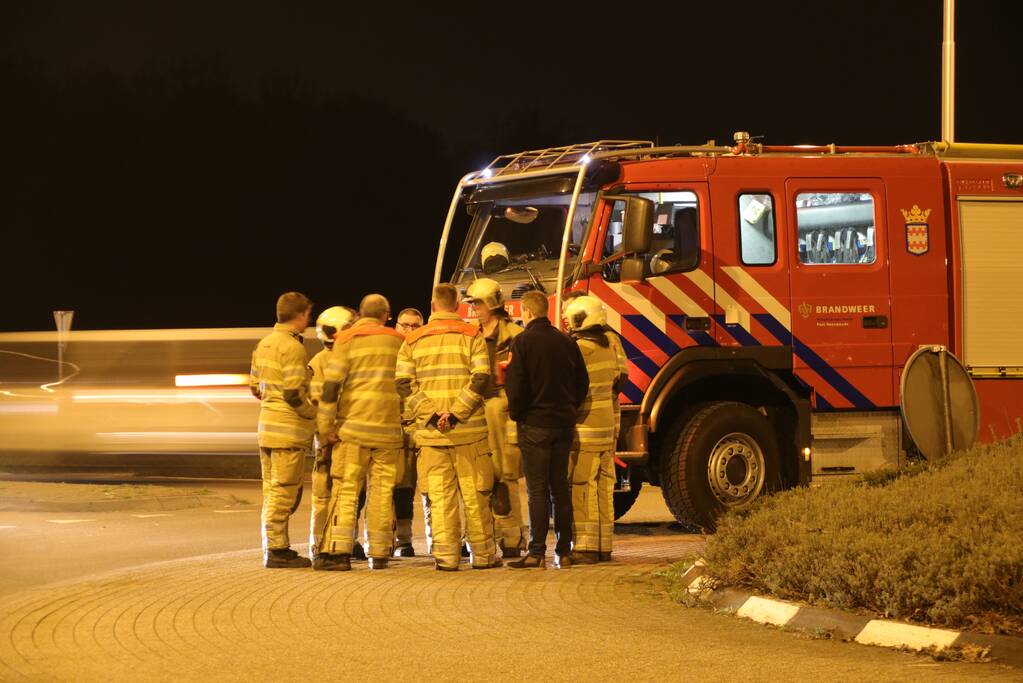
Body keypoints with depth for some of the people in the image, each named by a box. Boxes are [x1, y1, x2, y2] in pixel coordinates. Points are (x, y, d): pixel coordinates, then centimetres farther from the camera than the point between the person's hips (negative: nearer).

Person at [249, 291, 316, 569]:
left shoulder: (264, 344, 12)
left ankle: (275, 547, 20)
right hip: (289, 428, -9)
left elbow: (255, 386, 16)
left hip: (267, 423, 9)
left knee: (273, 490, 15)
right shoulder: (292, 347, -15)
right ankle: (276, 550, -2)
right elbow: (294, 393, -21)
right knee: (284, 491, -4)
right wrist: (313, 413, -7)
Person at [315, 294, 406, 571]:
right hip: (389, 426, 2)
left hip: (354, 424, -2)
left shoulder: (347, 340, -2)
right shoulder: (399, 341, 8)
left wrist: (325, 424, -4)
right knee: (382, 491, 7)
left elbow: (331, 384, -8)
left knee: (345, 489, -1)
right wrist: (407, 418, 28)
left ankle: (338, 551, -9)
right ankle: (379, 553, 7)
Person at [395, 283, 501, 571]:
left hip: (430, 430, 1)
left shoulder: (413, 340, 6)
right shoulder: (472, 335, 0)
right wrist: (456, 413, -12)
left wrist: (430, 413, -7)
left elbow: (404, 384, -2)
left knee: (440, 495, 3)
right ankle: (482, 553, 10)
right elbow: (480, 378, -11)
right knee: (475, 494, 6)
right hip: (469, 429, -1)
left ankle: (446, 555, 0)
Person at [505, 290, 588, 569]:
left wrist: (516, 414, 1)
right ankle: (564, 551, 10)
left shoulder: (522, 342, -9)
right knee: (561, 487, 10)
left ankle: (537, 552, -6)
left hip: (535, 424, -5)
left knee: (537, 489, -4)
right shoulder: (566, 342, 7)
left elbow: (515, 385, -12)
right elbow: (582, 381, 10)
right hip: (564, 423, 5)